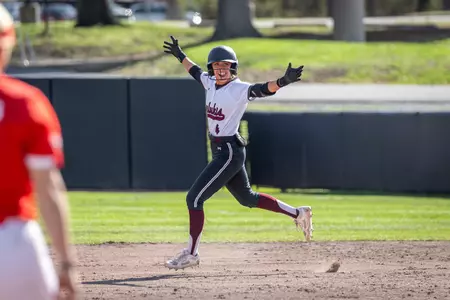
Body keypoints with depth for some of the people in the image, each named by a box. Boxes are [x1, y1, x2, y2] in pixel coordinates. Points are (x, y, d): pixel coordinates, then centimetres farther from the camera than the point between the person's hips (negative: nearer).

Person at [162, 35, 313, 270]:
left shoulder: (239, 90, -17)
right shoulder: (211, 83, 6)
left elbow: (262, 89, -34)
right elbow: (196, 72, 28)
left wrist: (283, 81, -53)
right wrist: (180, 55, 41)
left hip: (230, 152, -9)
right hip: (220, 151, 9)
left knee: (194, 198, -10)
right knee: (247, 198, 20)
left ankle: (191, 254, -1)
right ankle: (298, 214, 31)